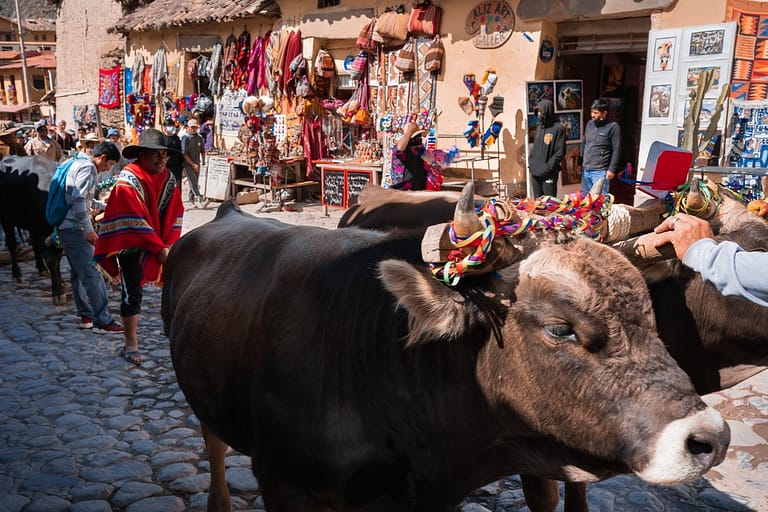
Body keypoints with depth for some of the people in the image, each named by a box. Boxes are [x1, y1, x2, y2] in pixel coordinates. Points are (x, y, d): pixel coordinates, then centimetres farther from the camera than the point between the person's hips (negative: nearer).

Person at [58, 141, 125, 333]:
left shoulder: (78, 163, 20)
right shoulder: (87, 167, -12)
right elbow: (78, 199, -23)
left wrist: (105, 206, 37)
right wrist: (88, 229, -23)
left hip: (66, 227, 11)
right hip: (75, 228, -11)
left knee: (78, 274, 15)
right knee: (91, 275, -10)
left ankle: (86, 316, 22)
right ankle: (103, 321, -9)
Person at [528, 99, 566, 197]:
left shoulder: (558, 128, -7)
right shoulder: (540, 128, 14)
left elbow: (560, 152, -10)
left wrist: (548, 167, -15)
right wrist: (531, 163, 7)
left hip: (549, 174, -7)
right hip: (535, 172, 7)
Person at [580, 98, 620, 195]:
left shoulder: (613, 127, -8)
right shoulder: (589, 124, 11)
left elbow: (616, 150, -8)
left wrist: (612, 169, -12)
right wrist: (580, 162, 16)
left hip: (600, 172, -6)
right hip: (585, 170, 7)